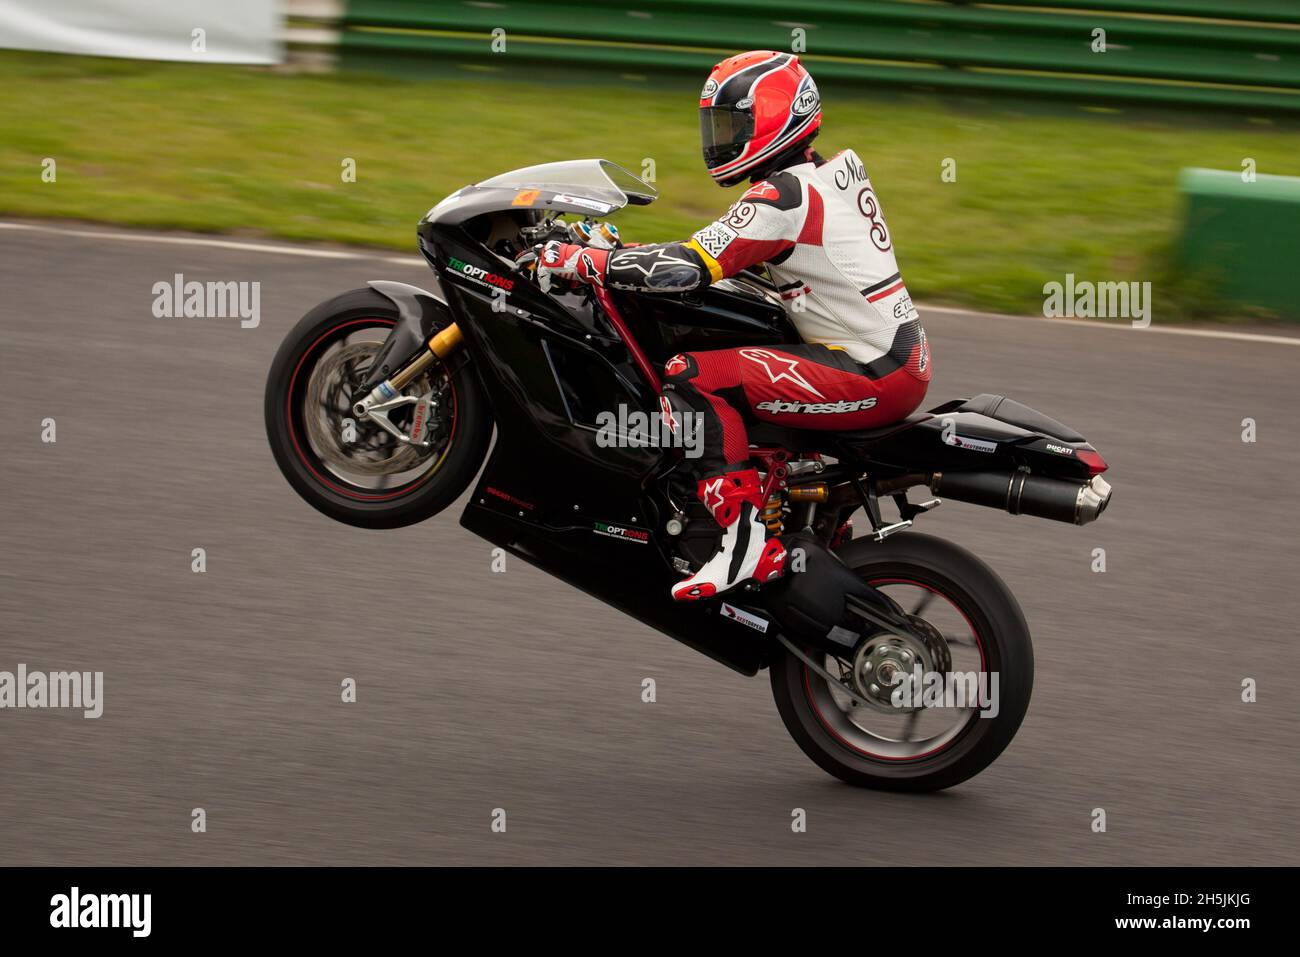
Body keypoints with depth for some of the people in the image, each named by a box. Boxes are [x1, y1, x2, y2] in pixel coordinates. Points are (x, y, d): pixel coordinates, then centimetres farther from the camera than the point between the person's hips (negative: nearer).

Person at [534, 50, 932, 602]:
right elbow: (731, 248, 26)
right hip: (904, 361, 10)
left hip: (871, 378, -10)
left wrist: (578, 260, -16)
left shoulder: (783, 194, -16)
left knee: (692, 380, -17)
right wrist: (625, 250, 20)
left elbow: (689, 268, -23)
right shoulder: (832, 174, 14)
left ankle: (749, 543, -20)